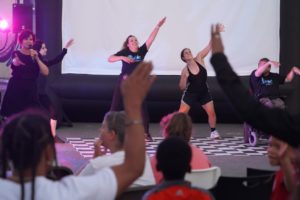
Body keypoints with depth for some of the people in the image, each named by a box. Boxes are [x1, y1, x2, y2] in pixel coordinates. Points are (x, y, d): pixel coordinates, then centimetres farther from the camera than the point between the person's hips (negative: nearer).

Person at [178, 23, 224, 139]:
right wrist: (184, 77, -20)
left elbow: (210, 46, -18)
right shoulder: (185, 70, -14)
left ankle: (213, 131, 19)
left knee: (211, 112, 1)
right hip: (190, 94, -3)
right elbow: (182, 88, -8)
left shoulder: (199, 58, -9)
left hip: (204, 92, 3)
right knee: (181, 113, -8)